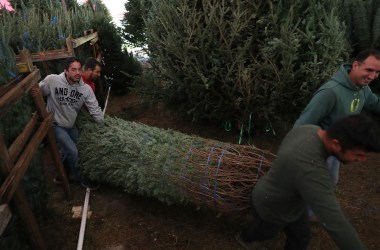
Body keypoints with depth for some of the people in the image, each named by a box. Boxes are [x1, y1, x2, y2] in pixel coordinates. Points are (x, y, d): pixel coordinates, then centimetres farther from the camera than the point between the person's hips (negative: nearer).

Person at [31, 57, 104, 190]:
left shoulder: (86, 88, -14)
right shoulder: (52, 80, -22)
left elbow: (95, 109, -11)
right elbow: (39, 92, -6)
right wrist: (36, 92, -30)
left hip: (72, 125, 4)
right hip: (56, 124, -4)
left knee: (67, 151, 16)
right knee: (72, 151, -11)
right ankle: (77, 175, 18)